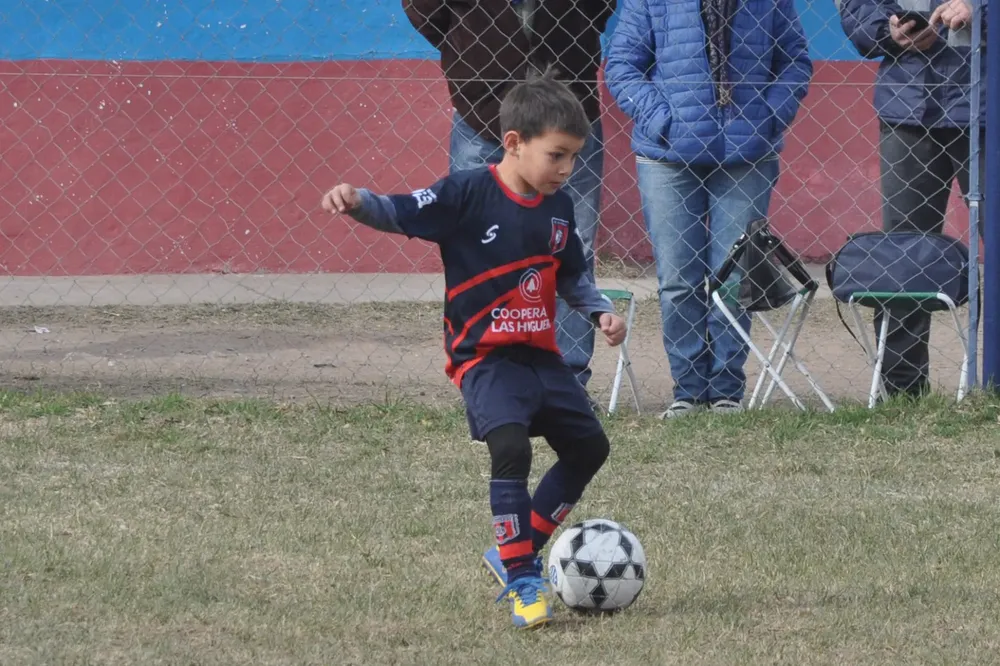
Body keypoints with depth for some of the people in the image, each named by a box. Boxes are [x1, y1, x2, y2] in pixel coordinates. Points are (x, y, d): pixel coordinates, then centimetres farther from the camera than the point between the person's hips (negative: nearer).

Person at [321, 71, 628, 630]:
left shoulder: (558, 207, 4)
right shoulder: (468, 195, -15)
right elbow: (400, 213, -20)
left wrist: (601, 310, 4)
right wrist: (359, 202, -39)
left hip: (541, 354, 8)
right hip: (484, 357, -8)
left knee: (589, 447, 12)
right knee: (510, 446, -27)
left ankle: (514, 552, 25)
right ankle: (523, 581, -16)